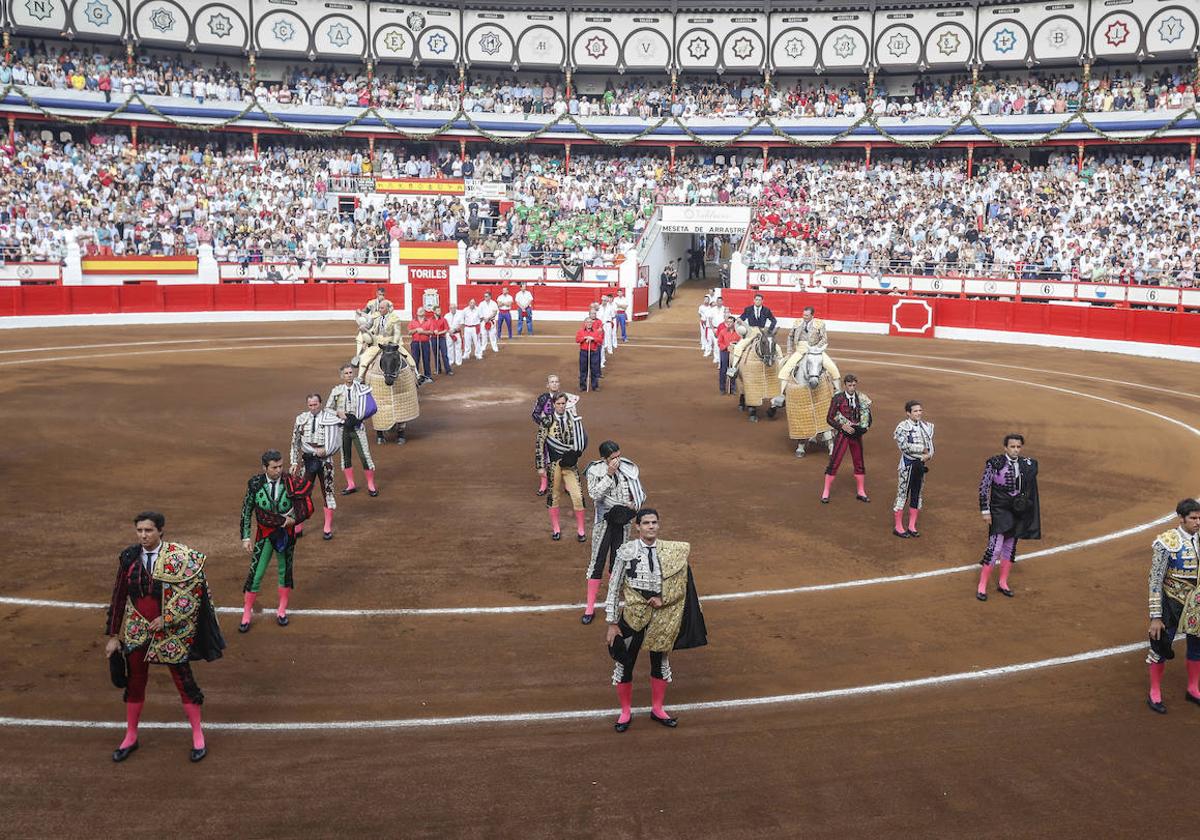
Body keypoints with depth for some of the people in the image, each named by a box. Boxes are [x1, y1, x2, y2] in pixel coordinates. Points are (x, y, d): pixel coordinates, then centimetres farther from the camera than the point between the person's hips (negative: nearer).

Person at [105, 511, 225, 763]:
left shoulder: (179, 557, -12)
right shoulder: (129, 558, -2)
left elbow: (192, 591, -13)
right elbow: (119, 597, 5)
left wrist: (167, 619, -16)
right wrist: (113, 635, 6)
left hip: (172, 632, -3)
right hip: (137, 630, 3)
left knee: (183, 680, 5)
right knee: (134, 683, 13)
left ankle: (198, 736, 20)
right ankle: (130, 737, 31)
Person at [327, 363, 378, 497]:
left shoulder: (362, 389, -2)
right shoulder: (336, 390, 1)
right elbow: (327, 408, 7)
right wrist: (338, 413, -11)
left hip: (358, 427, -2)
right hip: (343, 427, 2)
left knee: (365, 455, -6)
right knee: (346, 456, 10)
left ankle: (371, 486, 6)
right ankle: (351, 485, 23)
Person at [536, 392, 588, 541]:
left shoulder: (573, 419, 1)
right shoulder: (548, 422, -4)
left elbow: (583, 437, 4)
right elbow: (541, 444, -2)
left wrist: (574, 453, -9)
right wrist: (541, 466, -4)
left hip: (570, 464, 1)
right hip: (554, 464, -1)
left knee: (577, 496, -5)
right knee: (554, 496, 10)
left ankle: (581, 529, 9)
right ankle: (555, 529, 25)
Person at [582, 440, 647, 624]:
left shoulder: (630, 469, -2)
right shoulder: (595, 471, -9)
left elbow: (641, 494, 7)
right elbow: (595, 494, -22)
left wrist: (634, 505, -13)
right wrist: (609, 474, -25)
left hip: (623, 520, 2)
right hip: (604, 520, -2)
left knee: (617, 561, 10)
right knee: (598, 561, -2)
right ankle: (590, 607, 5)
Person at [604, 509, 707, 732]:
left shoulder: (671, 551, -4)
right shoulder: (626, 551, -13)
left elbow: (681, 582, 4)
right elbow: (613, 588, -9)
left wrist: (664, 599, -13)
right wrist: (612, 623, -8)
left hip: (661, 616, 3)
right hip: (633, 615, -3)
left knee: (660, 662, 16)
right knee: (625, 663, 6)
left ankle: (657, 709, 35)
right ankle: (626, 712, 26)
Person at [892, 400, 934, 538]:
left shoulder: (926, 426, 8)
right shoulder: (903, 427, -11)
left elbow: (931, 446, 6)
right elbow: (904, 446, -21)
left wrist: (928, 455, -15)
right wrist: (922, 449, -16)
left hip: (921, 463, 6)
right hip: (907, 464, -6)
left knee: (917, 494, 11)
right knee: (903, 494, 0)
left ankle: (912, 526, 20)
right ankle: (898, 527, 10)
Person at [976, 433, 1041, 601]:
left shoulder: (1028, 465, 3)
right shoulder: (994, 463, -12)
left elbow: (1030, 490, 14)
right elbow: (983, 487, -9)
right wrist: (985, 511, -11)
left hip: (1018, 512, 5)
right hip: (999, 510, -5)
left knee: (1010, 547, 13)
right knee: (995, 547, -11)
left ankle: (1003, 583, 27)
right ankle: (982, 586, -2)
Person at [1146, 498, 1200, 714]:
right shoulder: (1166, 543, -20)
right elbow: (1155, 581, -16)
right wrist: (1156, 616, -15)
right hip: (1172, 603, -5)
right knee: (1161, 647, 6)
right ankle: (1154, 694, 23)